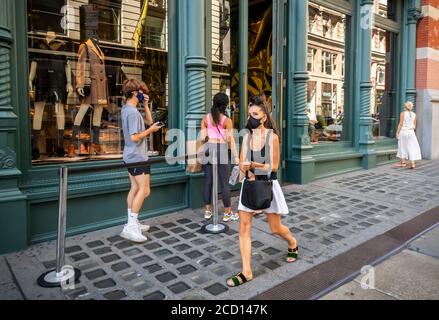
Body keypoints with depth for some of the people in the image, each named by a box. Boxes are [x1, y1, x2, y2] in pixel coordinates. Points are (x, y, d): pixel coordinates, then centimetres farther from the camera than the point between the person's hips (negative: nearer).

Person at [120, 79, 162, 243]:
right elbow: (134, 137, -25)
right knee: (144, 190, -9)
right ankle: (131, 227, -7)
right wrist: (150, 130, -14)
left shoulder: (127, 109, 13)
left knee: (135, 189, 13)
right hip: (137, 157, -11)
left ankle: (132, 223, 19)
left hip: (131, 156, 11)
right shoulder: (133, 112, -19)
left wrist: (145, 105, 12)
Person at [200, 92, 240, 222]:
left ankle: (208, 211, 18)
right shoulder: (227, 120, -4)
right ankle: (227, 213, 9)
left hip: (209, 149, 4)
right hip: (222, 150, -4)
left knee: (208, 181, 9)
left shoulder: (206, 118, 6)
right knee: (224, 183, 2)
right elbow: (230, 140, -8)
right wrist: (236, 156, -6)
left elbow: (203, 137, 4)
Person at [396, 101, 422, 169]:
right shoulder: (414, 114, 4)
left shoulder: (403, 113, -6)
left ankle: (403, 162, 16)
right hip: (411, 132, 3)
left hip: (403, 132, -2)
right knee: (412, 147, 4)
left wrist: (397, 133, -4)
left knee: (403, 147, 9)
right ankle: (412, 163, -2)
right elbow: (414, 126, 6)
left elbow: (400, 124, -9)